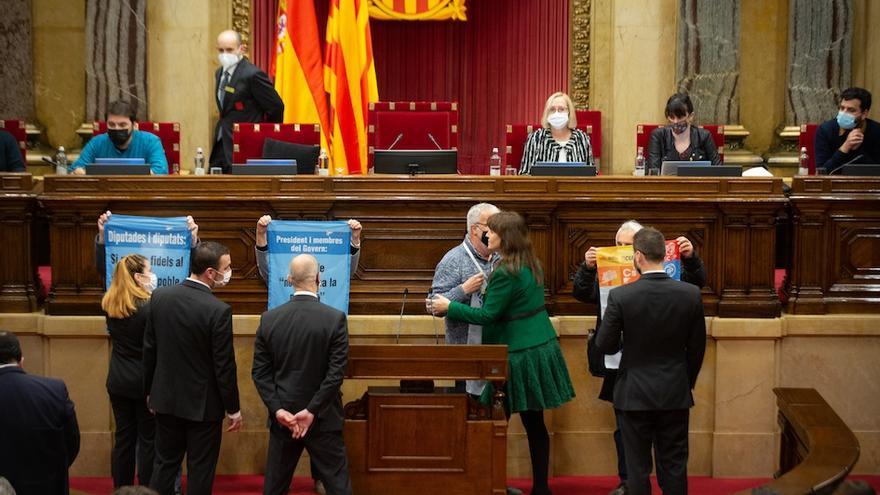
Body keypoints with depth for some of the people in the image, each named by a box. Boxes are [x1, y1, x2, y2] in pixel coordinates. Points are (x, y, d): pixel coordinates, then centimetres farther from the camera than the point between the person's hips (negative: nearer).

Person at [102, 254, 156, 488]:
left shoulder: (109, 304, -1)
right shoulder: (148, 307, -21)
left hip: (118, 381, 6)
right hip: (145, 382, -6)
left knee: (123, 438, 14)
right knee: (148, 440, 5)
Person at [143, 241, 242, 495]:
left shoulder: (159, 296, -5)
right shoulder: (218, 310, -22)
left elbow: (149, 349, 3)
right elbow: (224, 366, -16)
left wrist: (150, 390, 16)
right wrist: (233, 409, -4)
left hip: (166, 399, 5)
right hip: (203, 405, -5)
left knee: (165, 464, 15)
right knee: (200, 470, 8)